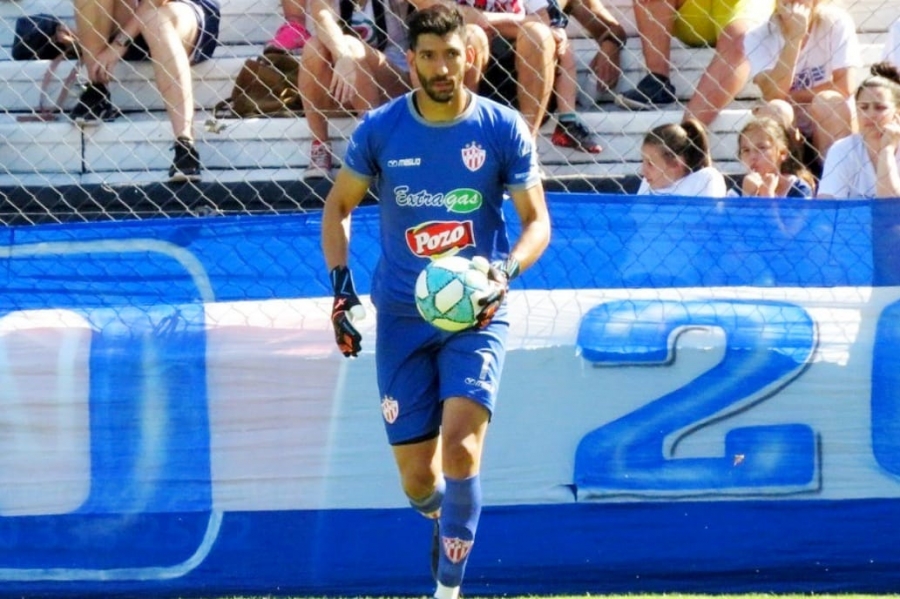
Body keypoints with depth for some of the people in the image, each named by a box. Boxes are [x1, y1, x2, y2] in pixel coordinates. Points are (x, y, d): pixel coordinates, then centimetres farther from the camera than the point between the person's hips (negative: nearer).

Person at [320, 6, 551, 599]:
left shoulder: (504, 129, -6)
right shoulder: (379, 129, -2)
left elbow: (537, 222, -1)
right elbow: (338, 205, 11)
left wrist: (506, 271, -21)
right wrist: (341, 286, -1)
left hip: (476, 312, -2)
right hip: (402, 316, 2)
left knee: (461, 445, -22)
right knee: (417, 479, 3)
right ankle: (446, 520, 39)